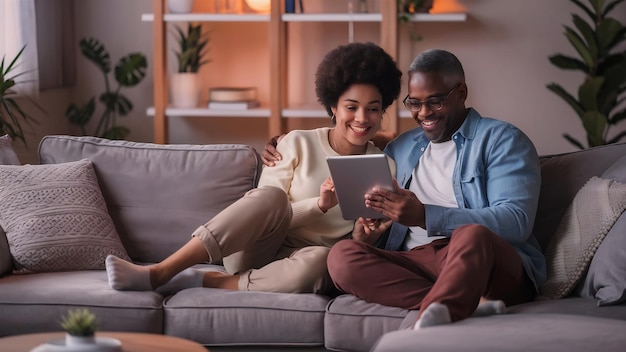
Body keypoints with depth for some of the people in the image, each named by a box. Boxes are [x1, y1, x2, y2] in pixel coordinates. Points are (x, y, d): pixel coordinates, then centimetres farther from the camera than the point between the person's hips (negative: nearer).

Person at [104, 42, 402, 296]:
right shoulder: (298, 144, 2)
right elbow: (267, 212, -5)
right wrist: (317, 205, -21)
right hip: (257, 250, 0)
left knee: (320, 261, -38)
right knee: (271, 196, -33)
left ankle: (201, 281, -26)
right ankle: (158, 273, -35)